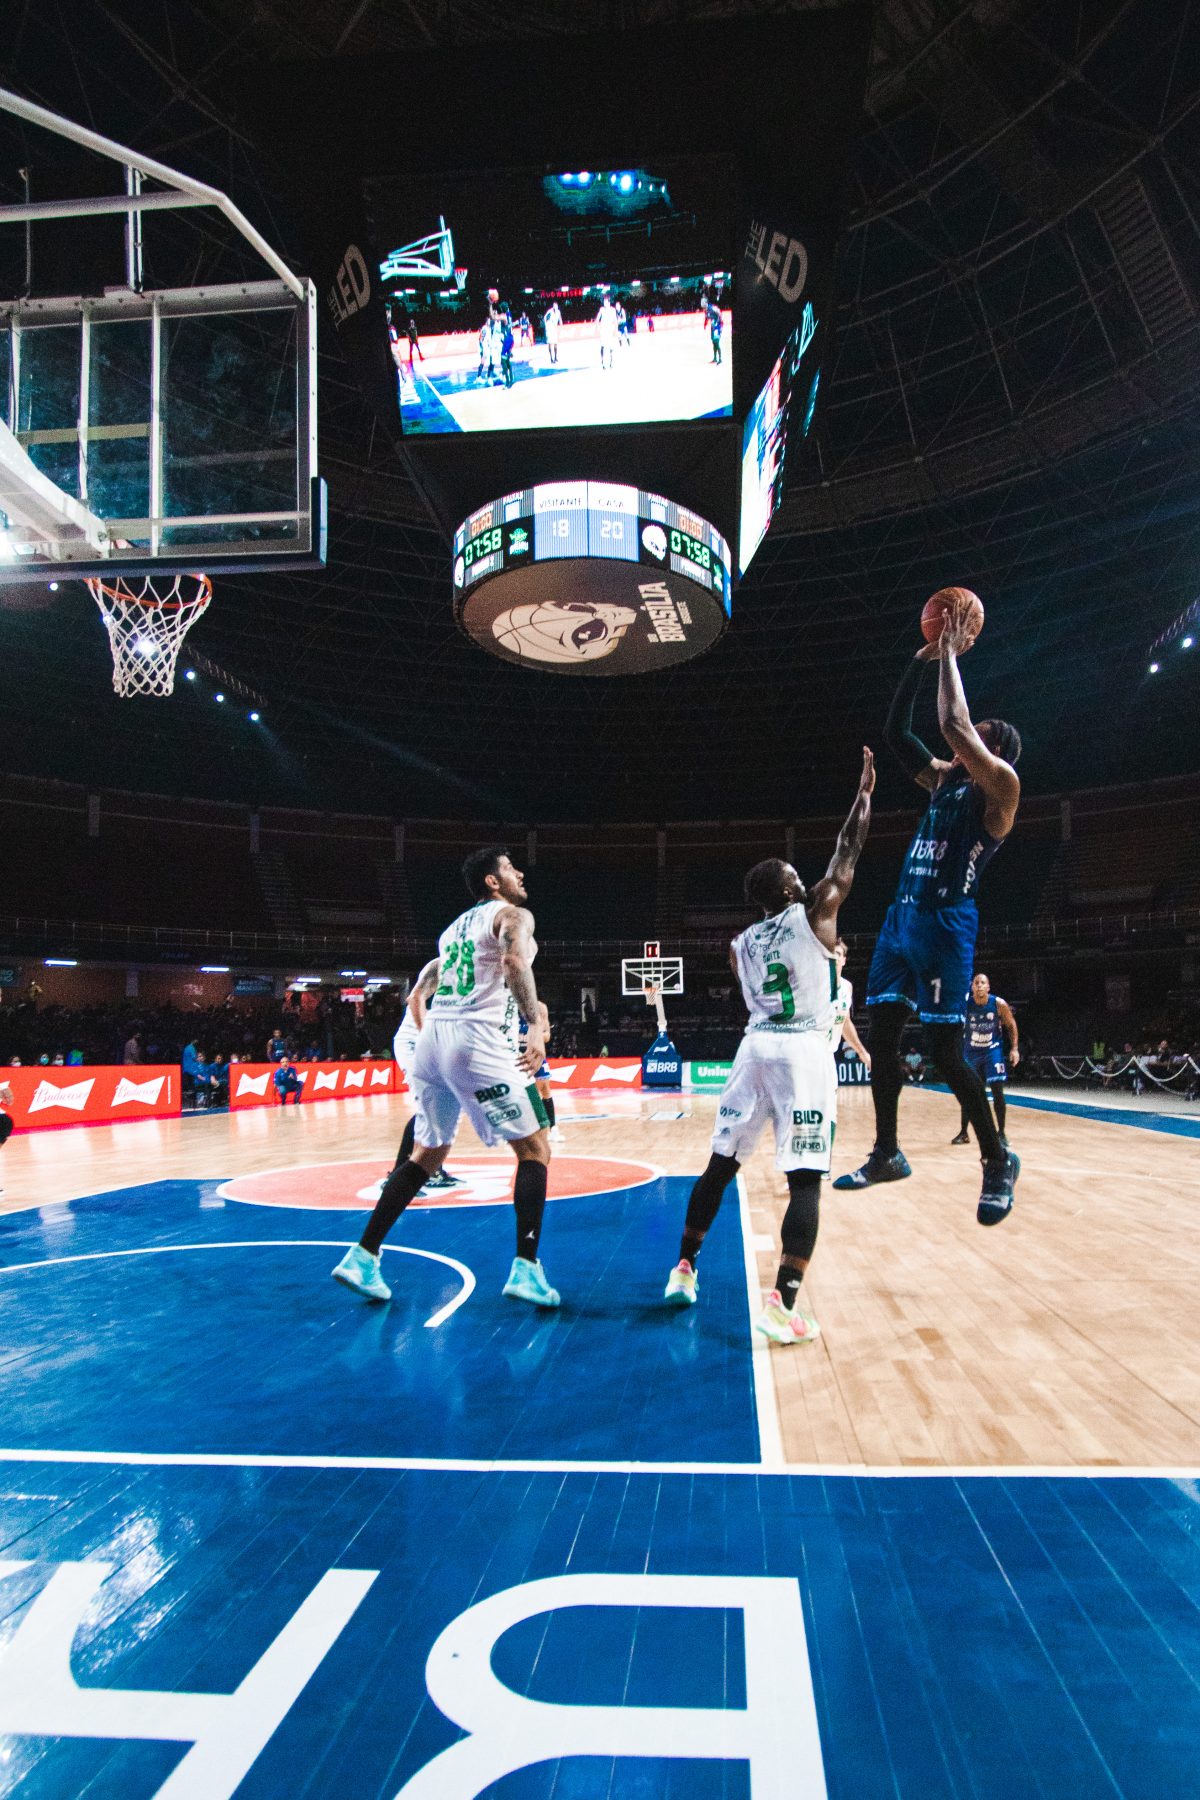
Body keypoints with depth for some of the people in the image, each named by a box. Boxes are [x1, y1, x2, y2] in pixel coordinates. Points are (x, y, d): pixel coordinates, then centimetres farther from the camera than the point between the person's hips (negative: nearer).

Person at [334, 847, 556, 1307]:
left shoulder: (456, 925, 26)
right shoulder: (513, 914, 4)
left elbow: (421, 988, 30)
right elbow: (515, 961, -19)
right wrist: (535, 1025, -20)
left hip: (431, 1038, 7)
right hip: (477, 1040, -7)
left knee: (428, 1153, 20)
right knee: (534, 1148, 3)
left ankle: (362, 1256, 16)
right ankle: (526, 1269, -6)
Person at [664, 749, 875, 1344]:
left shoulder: (741, 944, 13)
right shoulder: (814, 916, 0)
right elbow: (847, 854, 8)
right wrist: (865, 791, 19)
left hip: (755, 1048, 5)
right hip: (803, 1052, -5)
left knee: (721, 1164, 15)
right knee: (805, 1180, -5)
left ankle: (684, 1269, 24)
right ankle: (783, 1305, -12)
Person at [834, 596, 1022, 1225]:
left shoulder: (1000, 788, -5)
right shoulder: (943, 779, 18)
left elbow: (954, 725, -17)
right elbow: (896, 732, 19)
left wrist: (950, 655, -4)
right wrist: (923, 659, 13)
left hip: (945, 924, -8)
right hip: (902, 917, 8)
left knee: (944, 1051, -6)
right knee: (882, 1038, 7)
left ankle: (998, 1161, 12)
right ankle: (886, 1154, 19)